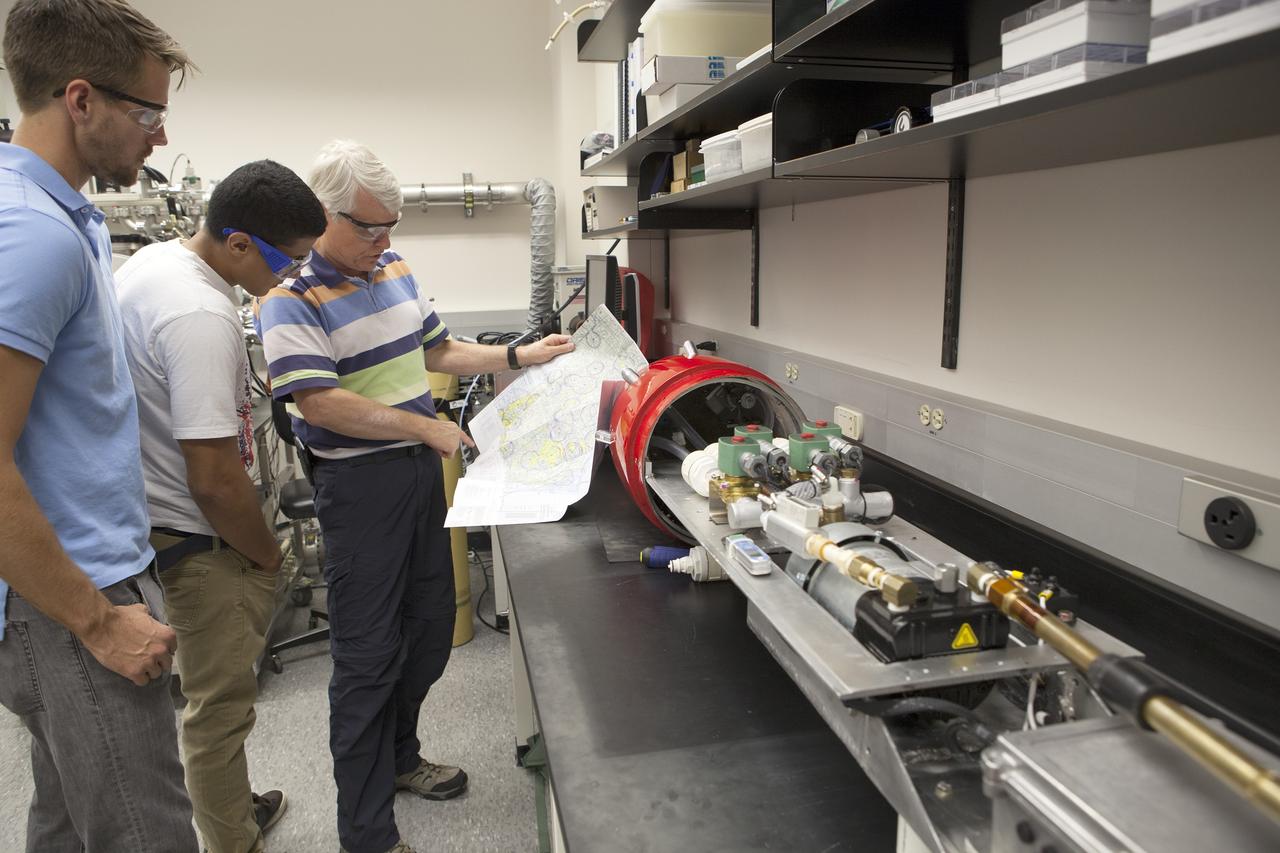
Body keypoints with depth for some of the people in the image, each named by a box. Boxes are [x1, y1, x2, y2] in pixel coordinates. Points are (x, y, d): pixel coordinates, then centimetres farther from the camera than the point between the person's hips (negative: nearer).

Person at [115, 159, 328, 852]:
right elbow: (215, 482, -27)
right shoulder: (201, 317, -28)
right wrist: (268, 557, -11)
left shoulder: (153, 258, 5)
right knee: (221, 704, 5)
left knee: (215, 694, 24)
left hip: (149, 512, 10)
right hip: (198, 537, -10)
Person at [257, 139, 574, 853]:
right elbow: (320, 403, -24)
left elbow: (439, 350, 18)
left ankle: (398, 757, 42)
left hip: (422, 471, 8)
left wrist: (521, 357, 10)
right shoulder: (293, 298, -15)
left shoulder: (395, 269, 9)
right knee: (369, 654, 1)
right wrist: (428, 427, -20)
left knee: (431, 630, 18)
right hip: (360, 483, -8)